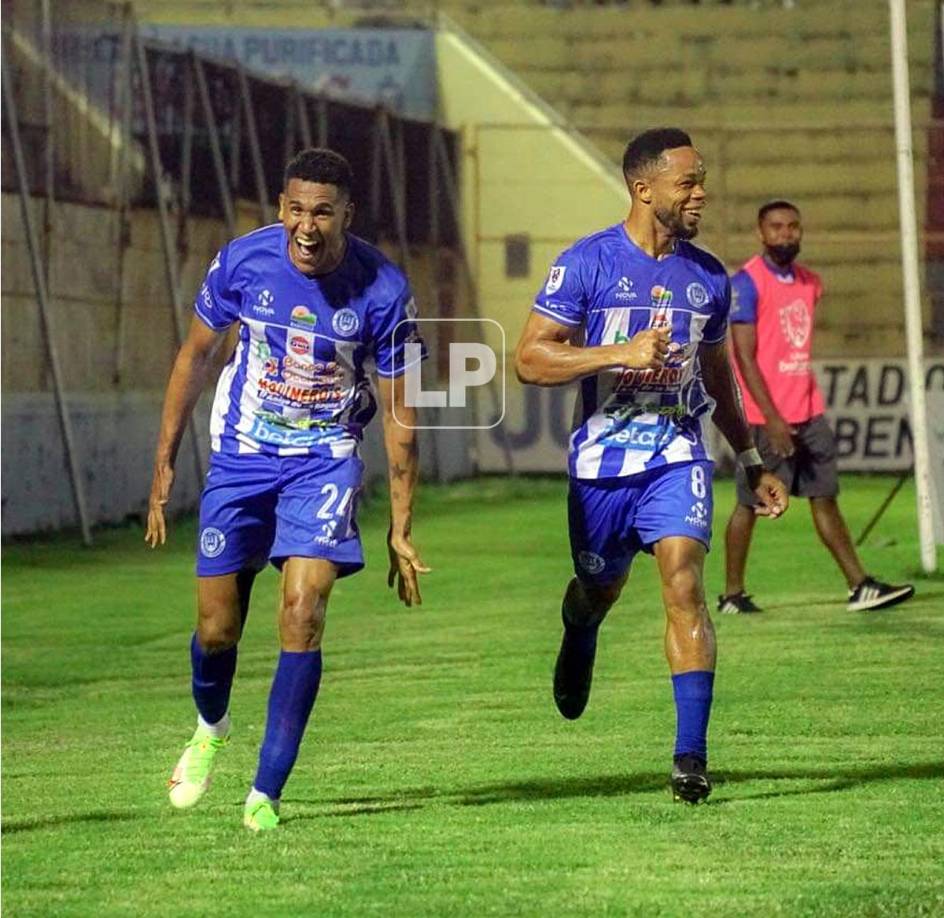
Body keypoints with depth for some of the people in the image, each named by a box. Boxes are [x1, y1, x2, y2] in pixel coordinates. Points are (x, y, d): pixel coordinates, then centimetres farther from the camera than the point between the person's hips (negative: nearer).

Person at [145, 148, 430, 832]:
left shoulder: (383, 290, -17)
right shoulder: (244, 261, -14)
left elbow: (400, 414, -7)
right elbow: (196, 354, 4)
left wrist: (401, 530, -5)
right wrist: (165, 462, 4)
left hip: (326, 460, -2)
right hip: (242, 454, 2)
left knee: (302, 613, -18)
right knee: (217, 628, 2)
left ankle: (266, 794, -9)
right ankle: (211, 727, 38)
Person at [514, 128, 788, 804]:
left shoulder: (708, 277, 6)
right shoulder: (587, 263, -8)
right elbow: (530, 360, -11)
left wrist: (752, 462, 21)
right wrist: (622, 353, -22)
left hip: (678, 456, 1)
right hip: (602, 462, -1)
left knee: (684, 584, -17)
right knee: (599, 590, 15)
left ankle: (691, 752, -19)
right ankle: (580, 640, 54)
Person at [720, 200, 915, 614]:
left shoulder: (809, 282, 12)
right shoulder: (748, 282, -11)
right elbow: (744, 356, -15)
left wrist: (807, 403, 15)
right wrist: (772, 418, -20)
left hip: (809, 412, 7)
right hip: (767, 417, -7)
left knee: (825, 498, 6)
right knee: (750, 504, 1)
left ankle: (860, 587, 4)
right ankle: (732, 594, 11)